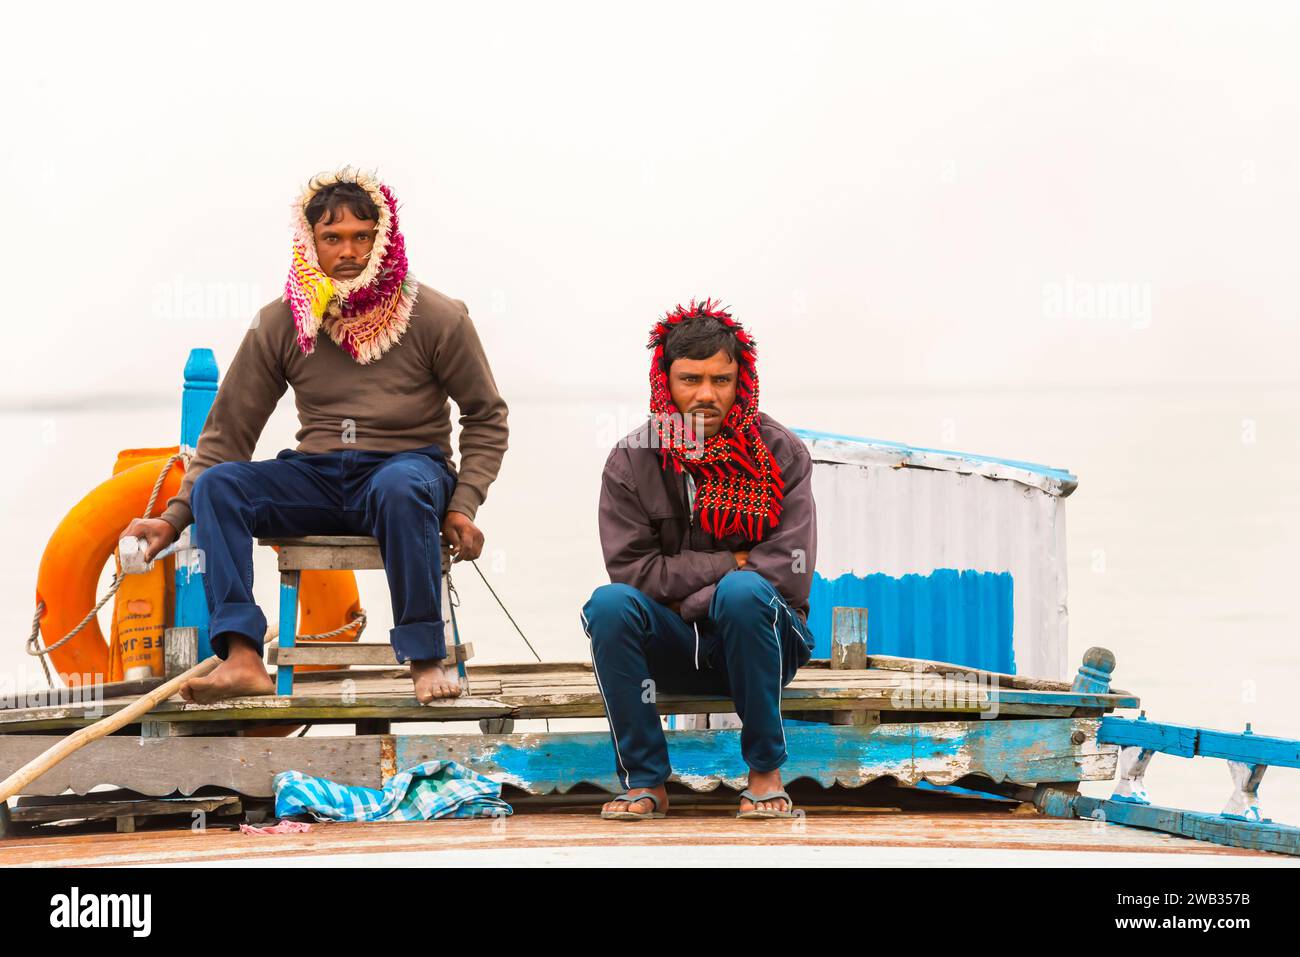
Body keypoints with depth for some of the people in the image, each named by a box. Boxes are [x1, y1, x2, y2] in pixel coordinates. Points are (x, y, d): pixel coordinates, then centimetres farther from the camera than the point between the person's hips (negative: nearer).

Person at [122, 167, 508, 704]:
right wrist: (175, 518, -4)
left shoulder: (437, 319, -1)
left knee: (400, 487, -40)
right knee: (217, 483, -24)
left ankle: (427, 658, -31)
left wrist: (463, 507, -7)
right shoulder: (280, 325, 4)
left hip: (408, 464, -3)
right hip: (317, 477, 3)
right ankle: (242, 659, -36)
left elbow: (487, 418, 7)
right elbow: (229, 430, 6)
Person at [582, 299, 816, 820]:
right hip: (673, 650, 1)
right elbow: (632, 569, -9)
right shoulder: (632, 459, -1)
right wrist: (730, 563, -13)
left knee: (743, 592, -34)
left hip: (760, 642, -1)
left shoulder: (780, 453, -3)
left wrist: (690, 602, -15)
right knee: (609, 602, -29)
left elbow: (790, 572, -12)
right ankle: (646, 781, -20)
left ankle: (765, 772, -19)